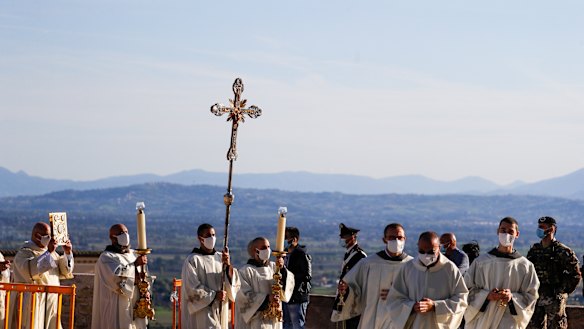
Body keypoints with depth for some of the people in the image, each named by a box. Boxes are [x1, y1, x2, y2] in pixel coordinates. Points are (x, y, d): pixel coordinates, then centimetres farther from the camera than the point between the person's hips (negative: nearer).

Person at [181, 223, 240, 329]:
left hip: (220, 311, 6)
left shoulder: (220, 258, 9)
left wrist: (228, 265, -14)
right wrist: (214, 295, -11)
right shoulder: (192, 260, -6)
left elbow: (234, 283, 2)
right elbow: (191, 288, -11)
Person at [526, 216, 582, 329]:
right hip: (536, 297, 6)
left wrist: (564, 291, -8)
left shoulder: (562, 251, -9)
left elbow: (576, 275, -8)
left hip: (554, 299, -6)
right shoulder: (534, 250, 10)